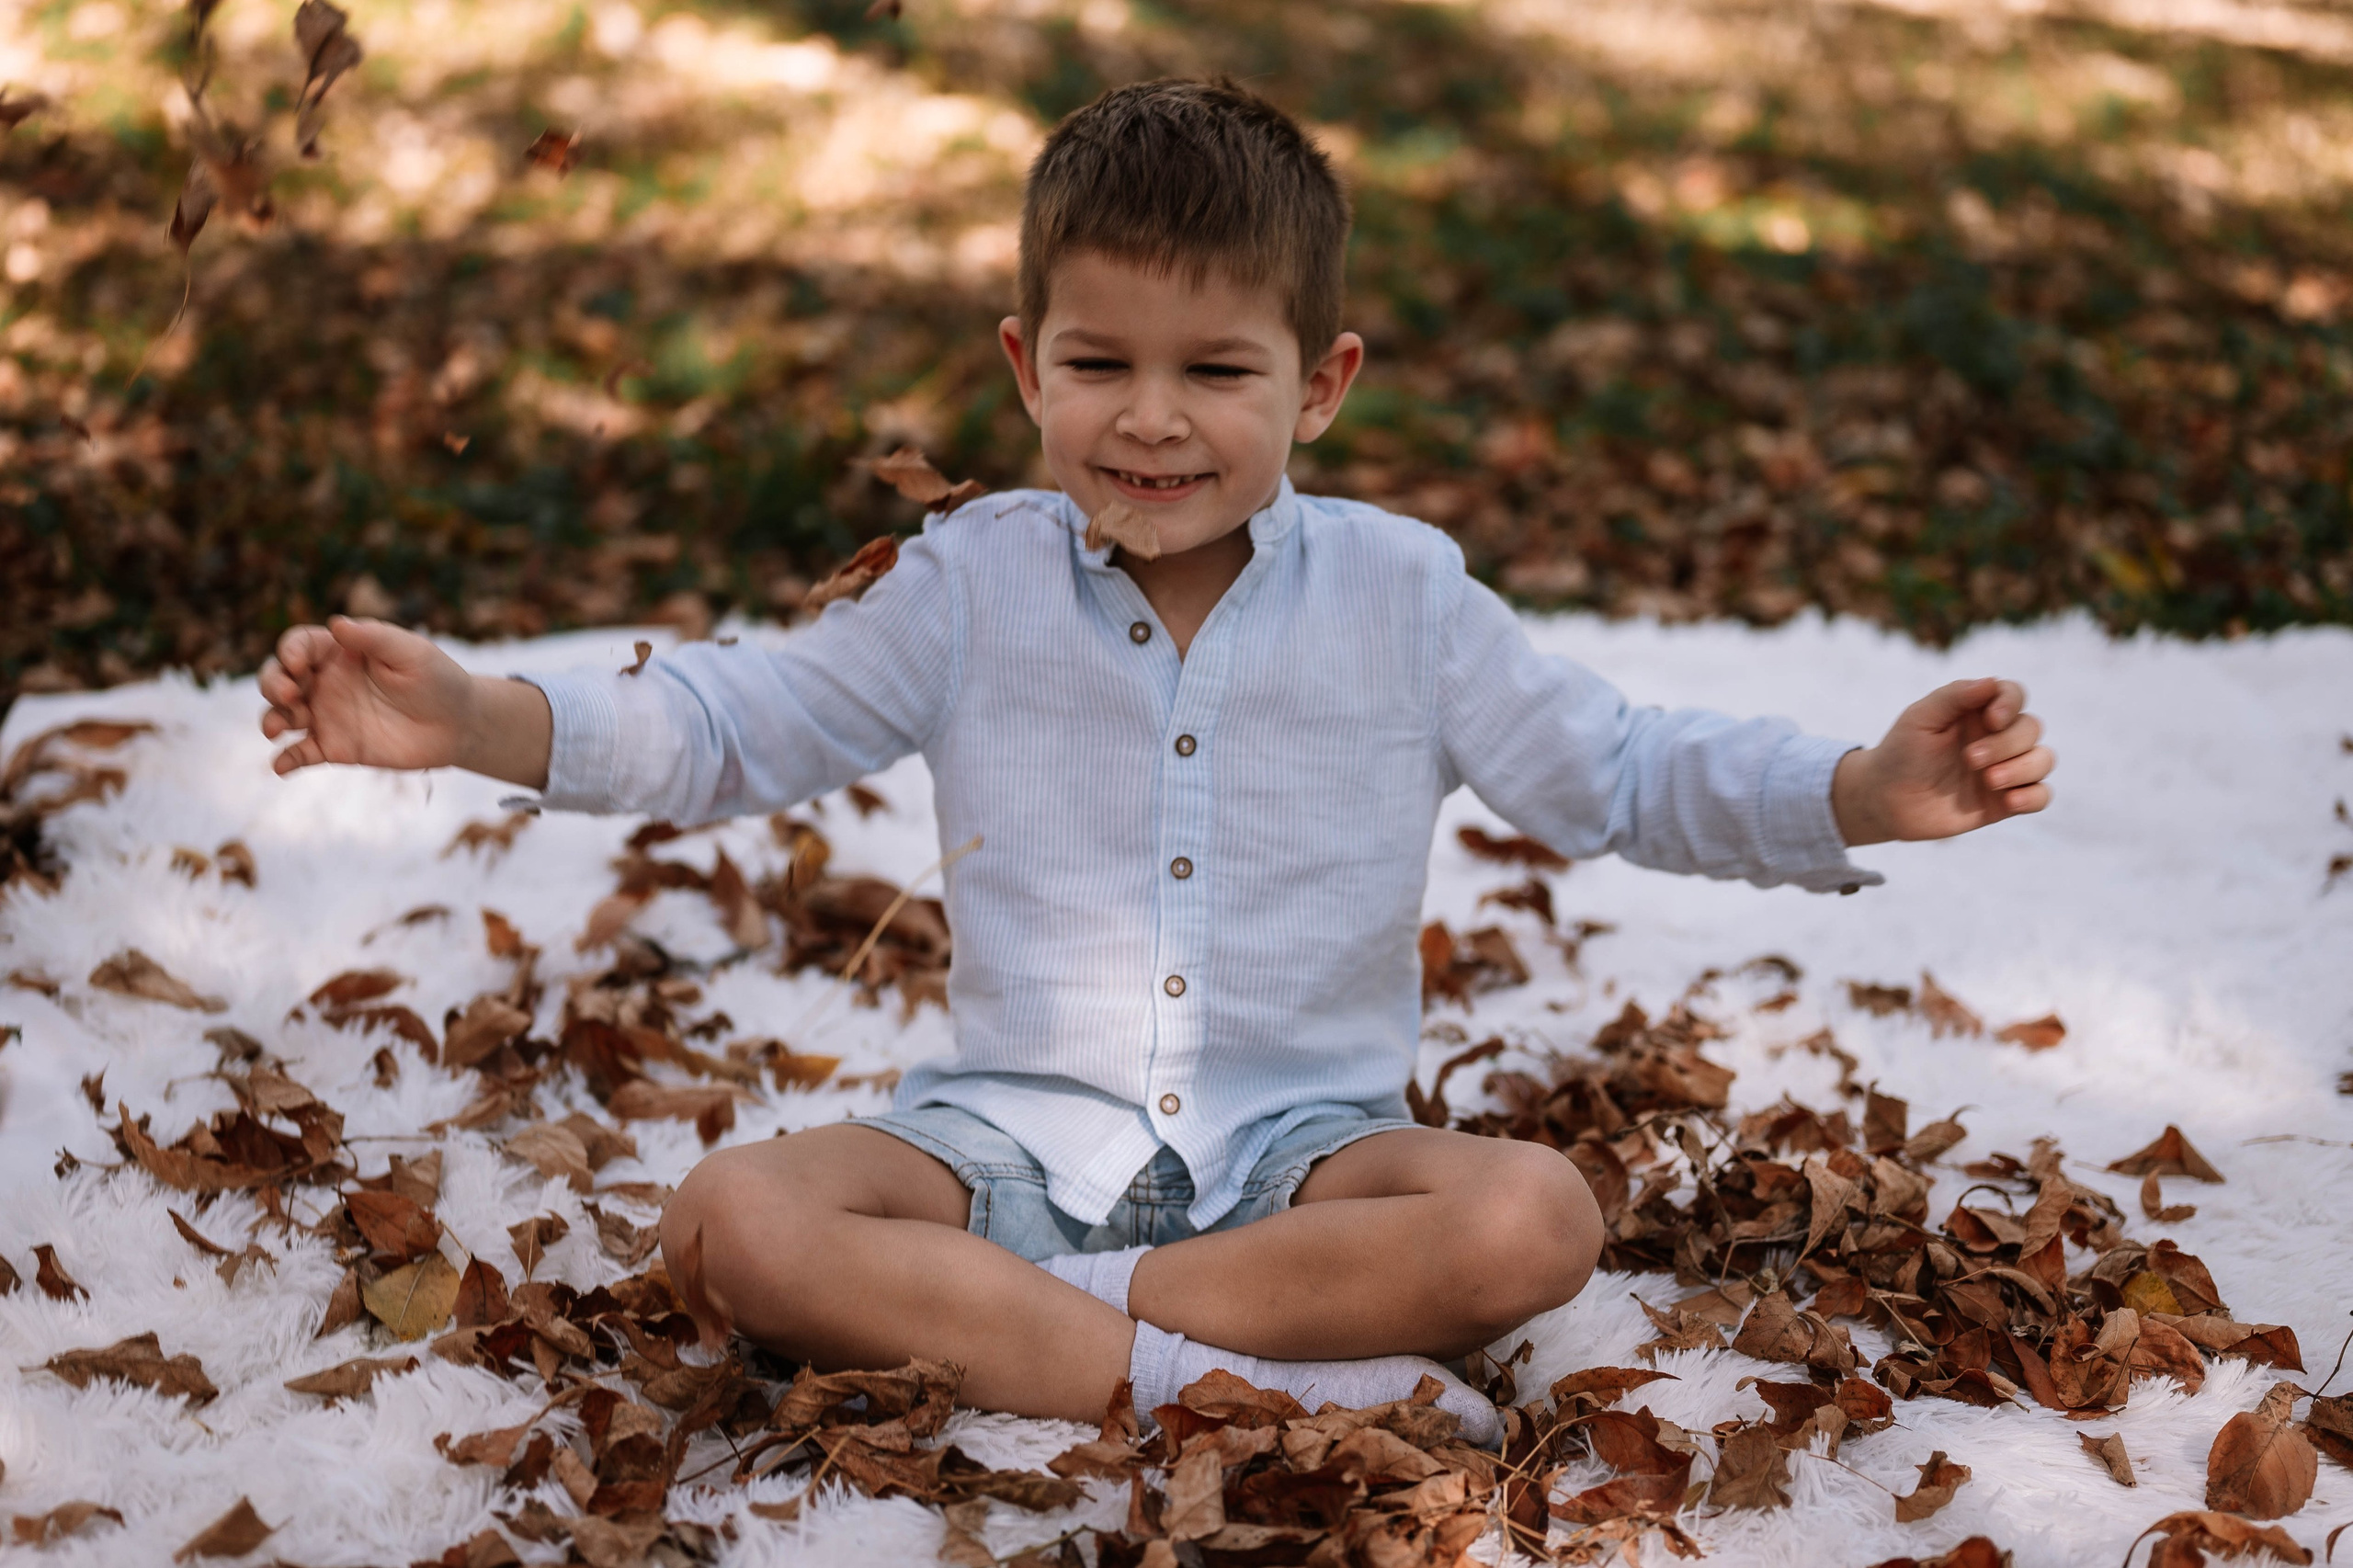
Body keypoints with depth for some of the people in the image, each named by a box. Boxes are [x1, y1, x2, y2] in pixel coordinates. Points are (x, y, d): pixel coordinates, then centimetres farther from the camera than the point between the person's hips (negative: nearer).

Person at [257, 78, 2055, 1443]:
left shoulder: (1403, 598, 1)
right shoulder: (973, 587, 1)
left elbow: (1615, 772, 4)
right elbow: (731, 727, 3)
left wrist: (1864, 794, -12)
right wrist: (476, 719, -12)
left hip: (1297, 1144, 0)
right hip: (1011, 1136, 0)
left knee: (1536, 1219, -30)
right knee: (731, 1220, -27)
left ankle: (1031, 1308, -27)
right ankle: (1242, 1367, -34)